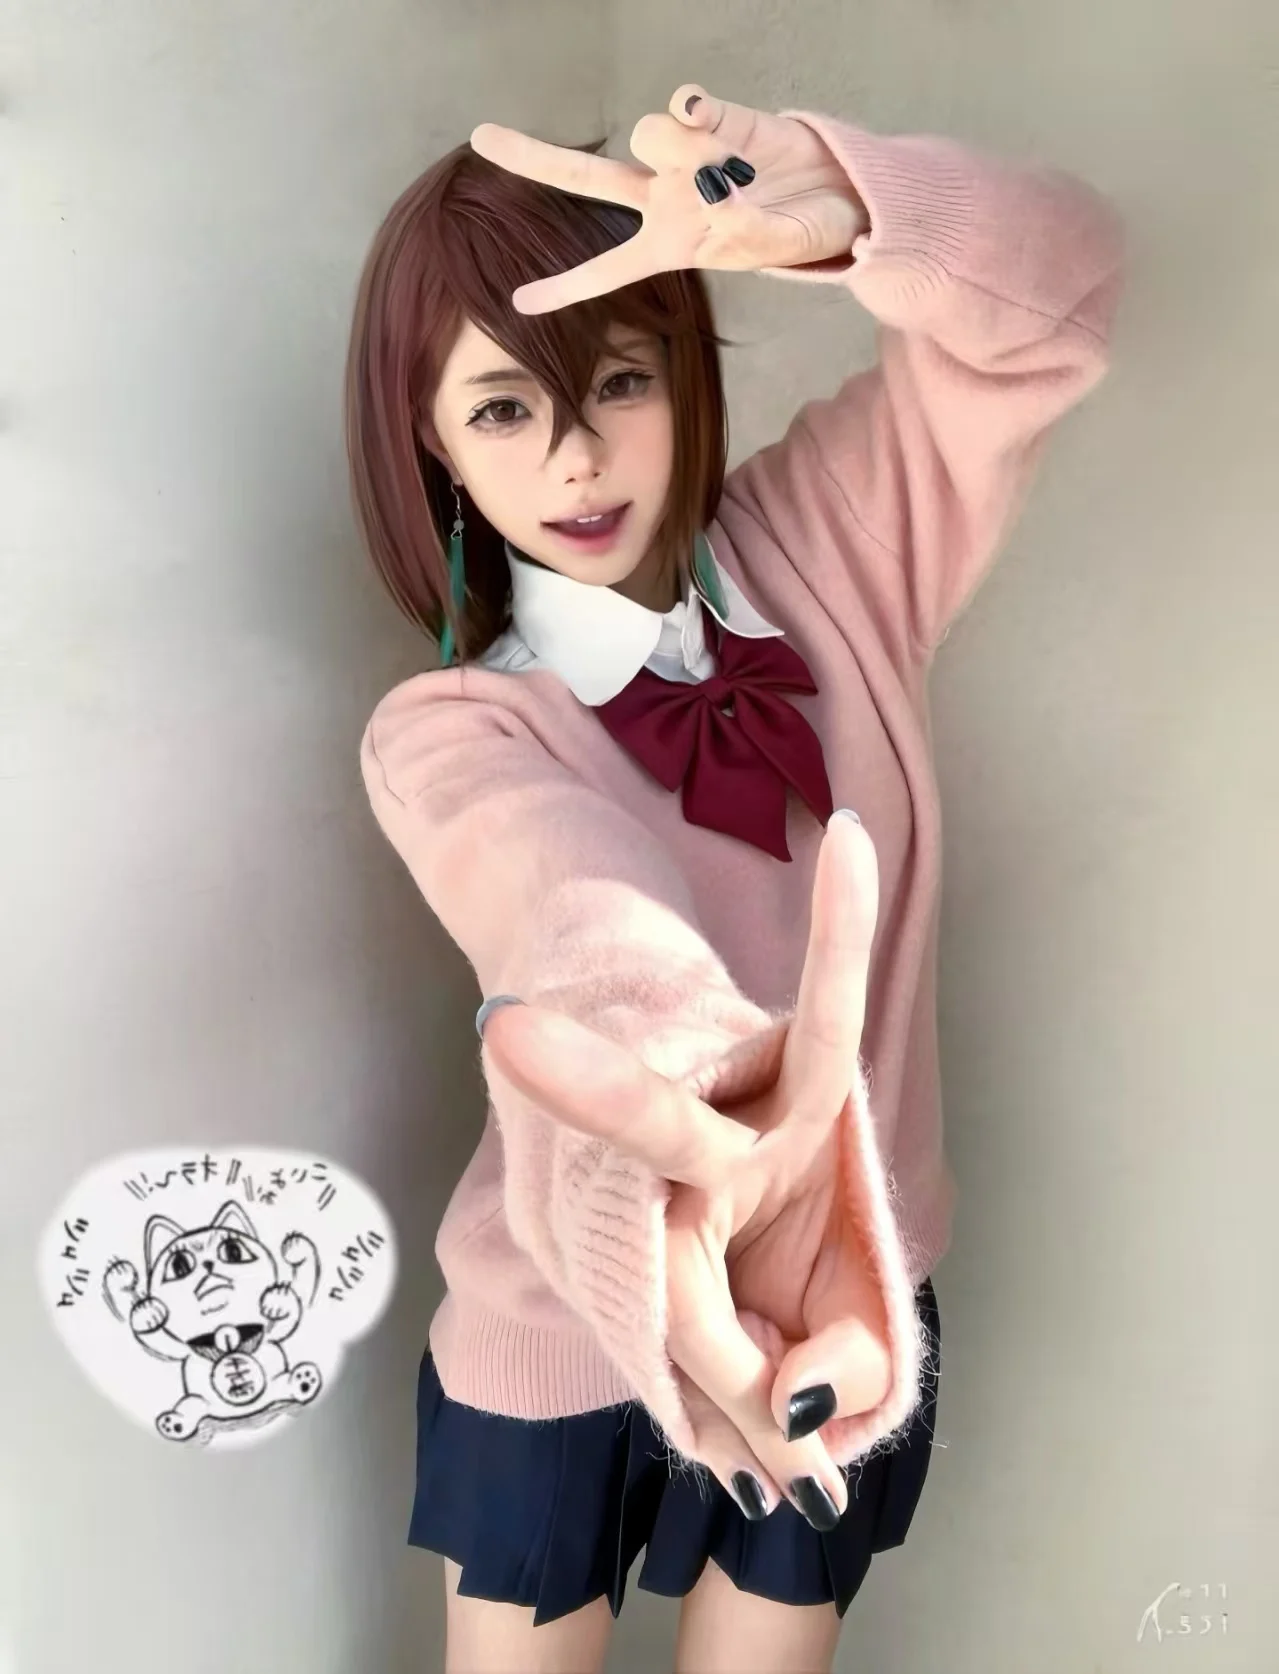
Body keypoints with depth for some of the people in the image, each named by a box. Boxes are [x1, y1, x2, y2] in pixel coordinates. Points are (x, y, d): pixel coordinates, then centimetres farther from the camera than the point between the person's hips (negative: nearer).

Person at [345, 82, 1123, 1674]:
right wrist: (698, 1147, -64)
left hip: (847, 1298, 3)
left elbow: (1056, 275, -16)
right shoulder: (442, 734, -18)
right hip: (560, 1332, -2)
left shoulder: (816, 546, -8)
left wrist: (820, 200, -38)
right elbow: (577, 909, -42)